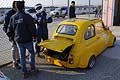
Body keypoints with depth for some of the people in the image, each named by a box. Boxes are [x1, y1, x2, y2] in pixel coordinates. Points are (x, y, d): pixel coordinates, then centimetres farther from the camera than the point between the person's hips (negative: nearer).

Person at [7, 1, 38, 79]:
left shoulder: (13, 17, -2)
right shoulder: (27, 16, -17)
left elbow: (10, 29, 5)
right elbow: (32, 28, -15)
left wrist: (12, 37, 21)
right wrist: (34, 35, 2)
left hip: (18, 40, 4)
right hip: (28, 40, -4)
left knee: (22, 56, 12)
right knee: (32, 53, 19)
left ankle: (25, 72, 19)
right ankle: (32, 67, 27)